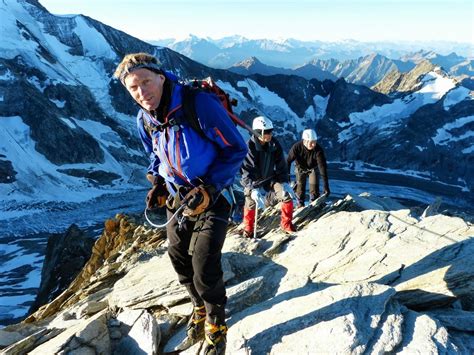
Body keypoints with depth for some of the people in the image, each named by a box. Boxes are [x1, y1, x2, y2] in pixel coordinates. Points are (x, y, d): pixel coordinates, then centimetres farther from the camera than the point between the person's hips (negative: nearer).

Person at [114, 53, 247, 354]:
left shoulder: (200, 104, -24)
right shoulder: (144, 120, -3)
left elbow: (236, 149, -17)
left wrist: (209, 189, -24)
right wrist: (158, 184, -1)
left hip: (213, 197, -6)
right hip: (178, 200, 7)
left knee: (205, 268, -9)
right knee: (180, 259, 14)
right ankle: (201, 312, 41)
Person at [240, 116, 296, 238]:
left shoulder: (274, 145, -12)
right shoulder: (249, 147, -25)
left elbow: (281, 165, -4)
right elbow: (247, 170, -27)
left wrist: (285, 182, -11)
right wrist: (253, 188, -35)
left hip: (271, 178, 3)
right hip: (253, 180, -3)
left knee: (286, 195, -12)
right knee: (250, 203, -3)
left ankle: (286, 223, 7)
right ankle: (248, 228, 24)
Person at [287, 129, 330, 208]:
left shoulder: (318, 150, -34)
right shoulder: (297, 147, -33)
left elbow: (322, 167, -36)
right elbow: (288, 161, -24)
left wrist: (325, 186, -39)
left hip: (313, 168, 0)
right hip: (300, 167, 0)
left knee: (314, 186, -9)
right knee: (300, 186, -1)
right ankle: (300, 205, 17)